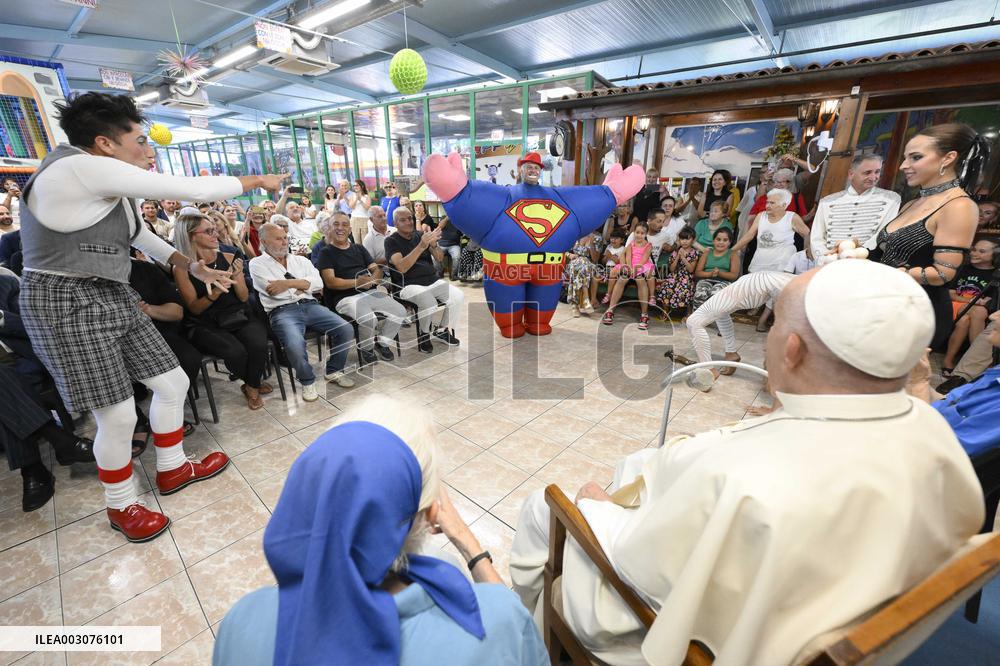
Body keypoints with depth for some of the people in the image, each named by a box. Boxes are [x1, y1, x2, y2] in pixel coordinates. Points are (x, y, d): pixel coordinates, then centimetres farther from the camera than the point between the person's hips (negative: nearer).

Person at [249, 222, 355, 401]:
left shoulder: (300, 260, 21)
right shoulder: (257, 264, 10)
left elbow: (318, 283, 5)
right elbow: (274, 291, -5)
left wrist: (289, 282, -6)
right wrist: (303, 283, 5)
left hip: (310, 305, 4)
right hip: (281, 311, -4)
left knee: (346, 329, -18)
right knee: (295, 344, -35)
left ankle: (334, 371, 7)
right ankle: (307, 381, -4)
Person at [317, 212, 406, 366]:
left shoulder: (359, 248, 22)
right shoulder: (326, 253, 6)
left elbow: (376, 269, 15)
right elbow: (330, 282, -7)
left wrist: (373, 279, -10)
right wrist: (357, 282, -18)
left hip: (370, 292, 6)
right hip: (345, 297, -5)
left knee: (400, 312, -14)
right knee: (369, 319, -33)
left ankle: (382, 342, 11)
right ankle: (366, 349, -1)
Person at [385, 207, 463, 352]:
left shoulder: (420, 235, 12)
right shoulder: (391, 241, -1)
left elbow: (440, 258, 4)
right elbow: (402, 267, -18)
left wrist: (433, 245, -20)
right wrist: (421, 246, -27)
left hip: (433, 281, 5)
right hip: (409, 285, -5)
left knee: (458, 296, -16)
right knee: (429, 302, -33)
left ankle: (443, 330, 8)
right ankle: (424, 333, -2)